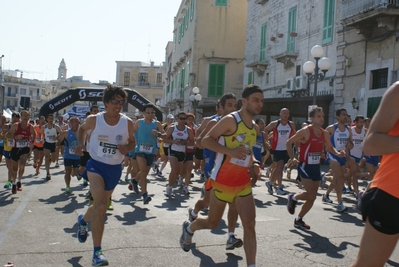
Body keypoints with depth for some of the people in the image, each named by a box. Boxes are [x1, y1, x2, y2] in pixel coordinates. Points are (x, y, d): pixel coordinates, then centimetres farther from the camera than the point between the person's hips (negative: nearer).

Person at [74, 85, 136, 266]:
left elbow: (132, 142, 5)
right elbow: (82, 129, 11)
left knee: (100, 207, 20)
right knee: (101, 207, -20)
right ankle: (97, 252, -11)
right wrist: (80, 143, -7)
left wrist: (127, 148, -18)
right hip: (96, 165, -3)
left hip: (115, 168, 3)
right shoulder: (94, 120, -11)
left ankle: (83, 220, 56)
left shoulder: (127, 123, -9)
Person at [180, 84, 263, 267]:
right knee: (212, 222, 13)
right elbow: (205, 140, -18)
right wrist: (230, 151, -30)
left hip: (243, 183, 6)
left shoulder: (254, 127, 9)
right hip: (222, 181, -6)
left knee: (250, 225, -5)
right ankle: (189, 228, 45)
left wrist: (253, 163, 3)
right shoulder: (231, 120, -16)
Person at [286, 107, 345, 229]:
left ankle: (298, 220, 24)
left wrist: (337, 153, -3)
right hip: (305, 166, -6)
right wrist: (292, 158, -18)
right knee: (311, 195, -17)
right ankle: (293, 198, 13)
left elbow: (330, 148, 18)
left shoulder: (325, 133, 5)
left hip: (316, 167, 7)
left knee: (312, 198, 8)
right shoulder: (305, 131, -13)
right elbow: (289, 142, -9)